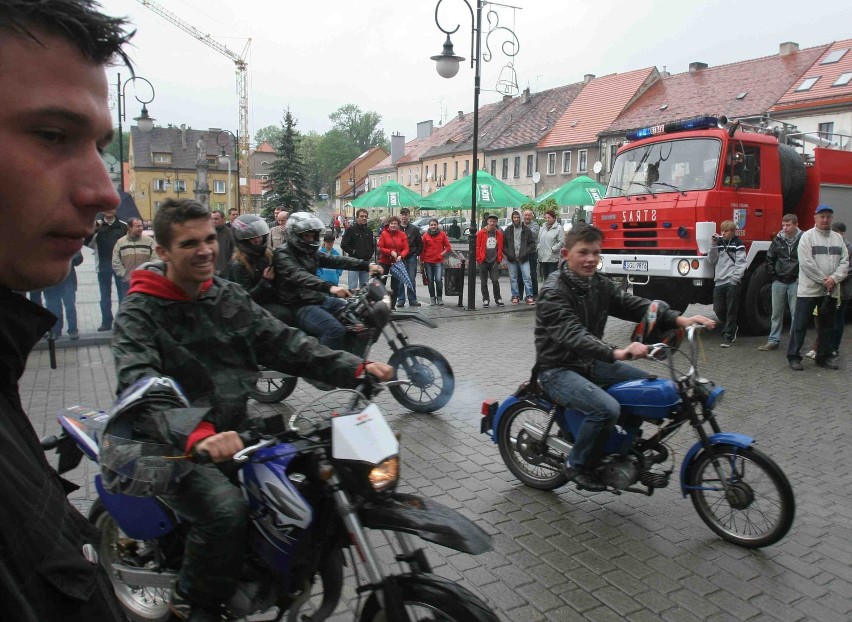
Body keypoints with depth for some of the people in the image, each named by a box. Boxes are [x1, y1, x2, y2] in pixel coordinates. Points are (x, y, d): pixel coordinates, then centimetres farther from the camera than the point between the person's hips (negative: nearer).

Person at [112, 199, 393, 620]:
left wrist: (355, 368, -11)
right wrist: (197, 435, -47)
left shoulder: (228, 296, 8)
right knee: (225, 510, -29)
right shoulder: (139, 312, -11)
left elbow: (284, 343, 2)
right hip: (174, 446, -6)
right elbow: (143, 386, -28)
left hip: (234, 430, 6)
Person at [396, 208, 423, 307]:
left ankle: (412, 299, 7)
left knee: (412, 279, 1)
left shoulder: (414, 229, 6)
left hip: (411, 257, 0)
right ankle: (400, 300, 8)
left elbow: (420, 243, 11)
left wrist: (417, 253, 4)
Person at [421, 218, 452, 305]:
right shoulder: (426, 236, 4)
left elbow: (448, 247, 6)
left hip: (439, 261, -2)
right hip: (428, 262, 2)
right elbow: (423, 249, 6)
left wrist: (442, 254, -6)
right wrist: (421, 261, 4)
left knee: (439, 279, -14)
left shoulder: (442, 234, 3)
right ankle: (432, 298, 16)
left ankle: (439, 298, 2)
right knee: (430, 281, 6)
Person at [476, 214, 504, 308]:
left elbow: (500, 247, 10)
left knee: (495, 281, -4)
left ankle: (498, 299, 8)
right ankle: (485, 299, 14)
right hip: (483, 261, -1)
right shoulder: (481, 233, -2)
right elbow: (477, 247, 0)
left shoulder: (499, 233, 6)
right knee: (484, 282, 5)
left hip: (494, 261, 1)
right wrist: (479, 258, -4)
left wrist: (499, 259, 5)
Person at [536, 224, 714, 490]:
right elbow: (572, 335, -34)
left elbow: (634, 304, -5)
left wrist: (678, 319, -21)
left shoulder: (599, 284, 4)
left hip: (590, 363, 8)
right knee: (606, 408, -29)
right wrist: (616, 353, -50)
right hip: (558, 370, -8)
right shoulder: (553, 292, -20)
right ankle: (577, 465, -6)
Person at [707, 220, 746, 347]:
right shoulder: (719, 243, 14)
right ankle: (732, 329, 29)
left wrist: (734, 279, -15)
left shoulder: (738, 244, 0)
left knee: (731, 311, -1)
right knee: (718, 310, 6)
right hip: (719, 282, 5)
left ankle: (728, 336, 4)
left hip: (731, 283, -5)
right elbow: (712, 260, 9)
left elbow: (741, 263, -6)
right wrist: (713, 245, -2)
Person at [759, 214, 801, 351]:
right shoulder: (778, 240, 5)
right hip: (779, 282, 4)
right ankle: (773, 340, 16)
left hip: (795, 282, -4)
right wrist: (772, 276, 7)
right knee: (776, 313, 9)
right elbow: (769, 259, 13)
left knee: (796, 314, 1)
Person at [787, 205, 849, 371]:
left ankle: (824, 356, 24)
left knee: (827, 326, 13)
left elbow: (844, 262, 6)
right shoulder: (807, 236, -5)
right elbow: (806, 262, -13)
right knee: (800, 325, -3)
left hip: (830, 291, 6)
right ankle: (793, 357, 3)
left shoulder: (838, 238, 12)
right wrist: (824, 280, -14)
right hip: (808, 289, -5)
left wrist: (834, 279, -11)